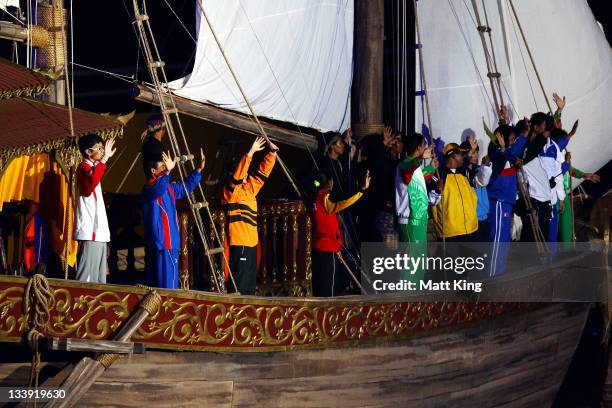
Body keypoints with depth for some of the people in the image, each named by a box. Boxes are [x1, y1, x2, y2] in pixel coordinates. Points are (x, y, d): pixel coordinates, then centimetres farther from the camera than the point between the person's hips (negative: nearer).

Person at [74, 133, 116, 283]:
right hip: (90, 232, -10)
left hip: (98, 231, 10)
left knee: (99, 278, 9)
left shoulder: (93, 167, 21)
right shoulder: (84, 167, -8)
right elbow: (92, 181, -33)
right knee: (87, 277, -14)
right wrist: (104, 158, -32)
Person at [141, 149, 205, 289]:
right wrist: (167, 172, -49)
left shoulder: (168, 188, 17)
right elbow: (157, 190, -35)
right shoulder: (149, 188, -11)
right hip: (160, 243, -10)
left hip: (170, 242, 10)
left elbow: (186, 188, 33)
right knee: (165, 284, -13)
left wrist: (199, 170, 26)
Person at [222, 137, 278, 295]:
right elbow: (237, 174, -22)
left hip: (251, 241, 9)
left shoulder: (250, 187, 16)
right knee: (239, 284, -11)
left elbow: (263, 171, 18)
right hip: (238, 242, -9)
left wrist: (272, 153, 6)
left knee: (250, 284, 12)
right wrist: (251, 152, -28)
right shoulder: (230, 190, -6)